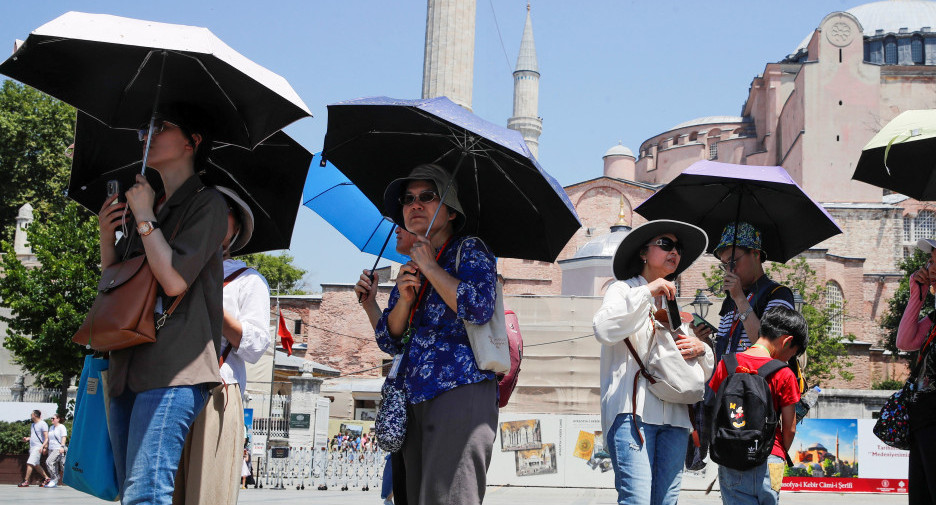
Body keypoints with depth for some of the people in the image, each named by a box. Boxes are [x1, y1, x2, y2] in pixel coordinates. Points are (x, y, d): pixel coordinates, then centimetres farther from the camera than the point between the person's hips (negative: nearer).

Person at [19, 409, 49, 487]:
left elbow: (46, 437, -14)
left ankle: (26, 481, -14)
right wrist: (27, 438, 8)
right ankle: (46, 478, 18)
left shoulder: (42, 424, -8)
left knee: (30, 463, -14)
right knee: (36, 465, 10)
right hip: (32, 447, 9)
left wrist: (43, 446, -26)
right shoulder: (33, 425, 19)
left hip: (38, 447, -9)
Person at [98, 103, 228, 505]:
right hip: (129, 370, 9)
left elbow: (174, 279, -14)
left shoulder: (207, 204, -1)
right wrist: (107, 236, 8)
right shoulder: (148, 208, 22)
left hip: (172, 370, -8)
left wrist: (144, 217, -6)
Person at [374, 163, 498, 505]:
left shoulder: (469, 251, 3)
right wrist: (404, 299, -1)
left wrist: (431, 267, -7)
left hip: (460, 391, -7)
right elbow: (388, 341, 18)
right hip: (415, 400, 7)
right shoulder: (411, 267, 22)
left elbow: (479, 308, -17)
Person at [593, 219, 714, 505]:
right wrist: (648, 292, -11)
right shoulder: (623, 289, 10)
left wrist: (701, 350, 2)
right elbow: (604, 331, -13)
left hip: (675, 415, 6)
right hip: (633, 410, -5)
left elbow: (706, 373, 26)